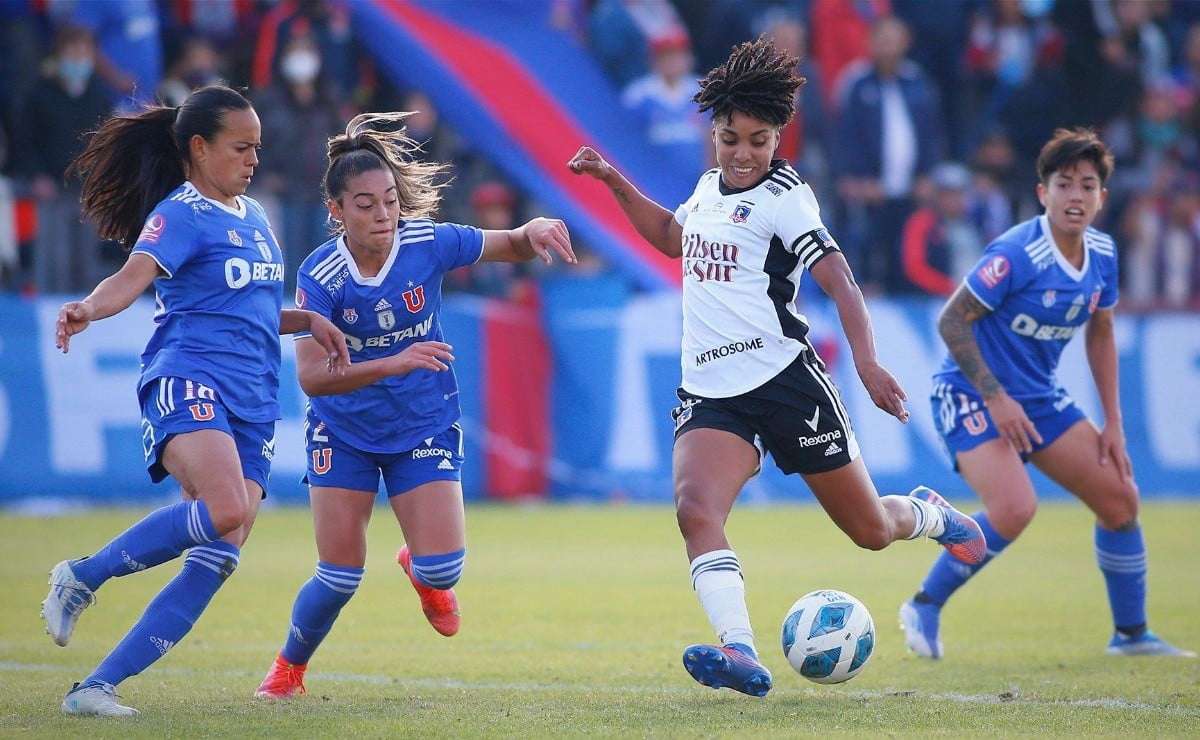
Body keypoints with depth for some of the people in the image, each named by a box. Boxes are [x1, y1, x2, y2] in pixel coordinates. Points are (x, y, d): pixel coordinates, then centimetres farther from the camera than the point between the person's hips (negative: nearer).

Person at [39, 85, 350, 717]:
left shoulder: (253, 216, 22)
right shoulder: (180, 213, -3)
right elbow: (133, 277, -20)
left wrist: (308, 321, 19)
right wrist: (88, 308, -41)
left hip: (252, 405, 8)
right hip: (187, 381, -8)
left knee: (217, 560, -8)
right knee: (225, 507, -34)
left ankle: (99, 686, -7)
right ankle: (82, 577, -14)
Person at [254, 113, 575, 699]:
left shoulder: (428, 243, -17)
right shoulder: (320, 276, -21)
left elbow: (510, 248, 0)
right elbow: (311, 376, -29)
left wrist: (534, 231, -24)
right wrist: (393, 365, -42)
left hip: (424, 427, 1)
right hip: (344, 433, -1)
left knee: (443, 566, -12)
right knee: (339, 577, -3)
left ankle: (420, 570, 28)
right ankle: (289, 667, 26)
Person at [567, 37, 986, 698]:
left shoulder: (784, 198, -8)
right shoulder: (710, 186, 12)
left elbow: (839, 281, -18)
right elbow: (672, 236, 35)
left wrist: (866, 361, -32)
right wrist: (612, 181, 27)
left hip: (785, 380, -5)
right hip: (710, 394, 5)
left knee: (869, 530, 7)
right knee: (695, 510, -25)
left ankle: (929, 515, 44)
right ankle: (740, 656, -36)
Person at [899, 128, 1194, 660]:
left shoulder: (1102, 255, 1)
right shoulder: (1016, 254, -23)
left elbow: (1100, 334, 15)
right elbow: (951, 321, -20)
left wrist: (1113, 425, 11)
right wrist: (995, 398, -23)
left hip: (1039, 397, 8)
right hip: (970, 395, -8)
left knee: (1120, 499, 5)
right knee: (1014, 509, -28)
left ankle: (1131, 634, 22)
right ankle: (924, 607, -8)